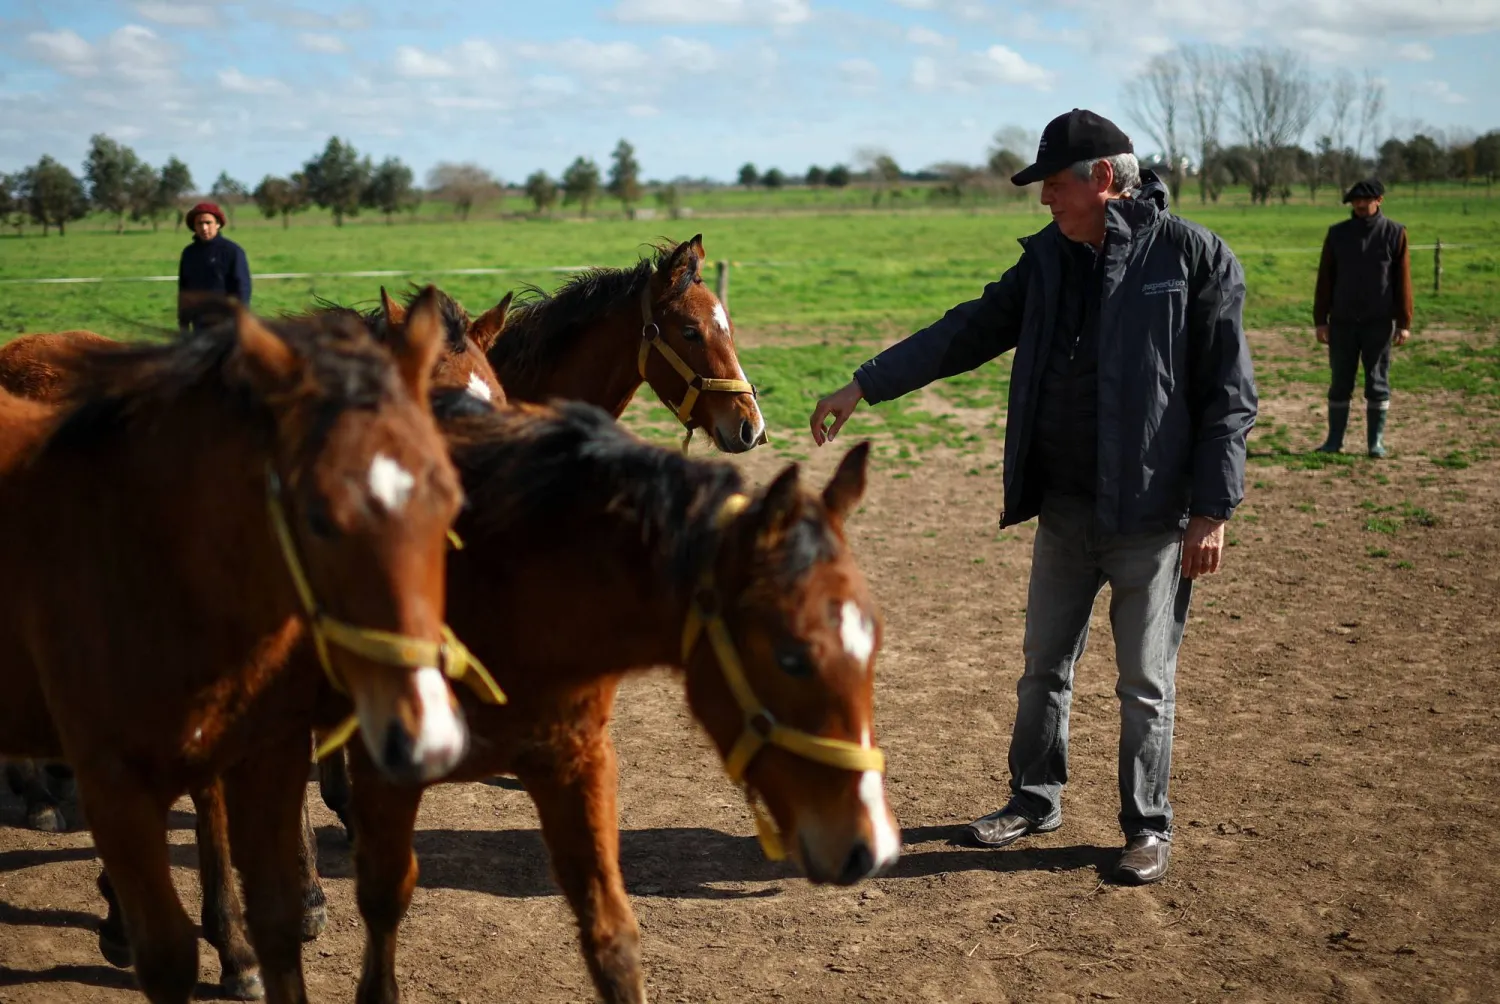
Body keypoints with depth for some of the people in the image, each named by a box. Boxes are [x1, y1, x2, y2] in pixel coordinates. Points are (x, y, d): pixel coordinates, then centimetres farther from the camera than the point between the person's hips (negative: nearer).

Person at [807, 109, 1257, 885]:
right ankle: (1035, 800, 34)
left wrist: (1212, 508, -14)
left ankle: (1147, 827, 22)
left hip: (1153, 514, -6)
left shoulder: (1193, 256, -11)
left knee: (1145, 682, 6)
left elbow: (1229, 393, -11)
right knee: (1044, 668, 16)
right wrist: (866, 386, 5)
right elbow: (970, 332, 10)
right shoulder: (1050, 256, 6)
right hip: (1064, 507, 6)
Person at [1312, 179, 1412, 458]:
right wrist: (1320, 320, 0)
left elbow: (1403, 280, -1)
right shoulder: (1337, 233, 4)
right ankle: (1334, 439, 13)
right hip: (1342, 322, 1)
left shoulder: (1395, 233, 0)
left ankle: (1376, 441, 10)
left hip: (1379, 322, -1)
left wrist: (1404, 323, -4)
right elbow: (1325, 279, 5)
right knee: (1340, 383, 6)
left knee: (1378, 383, 3)